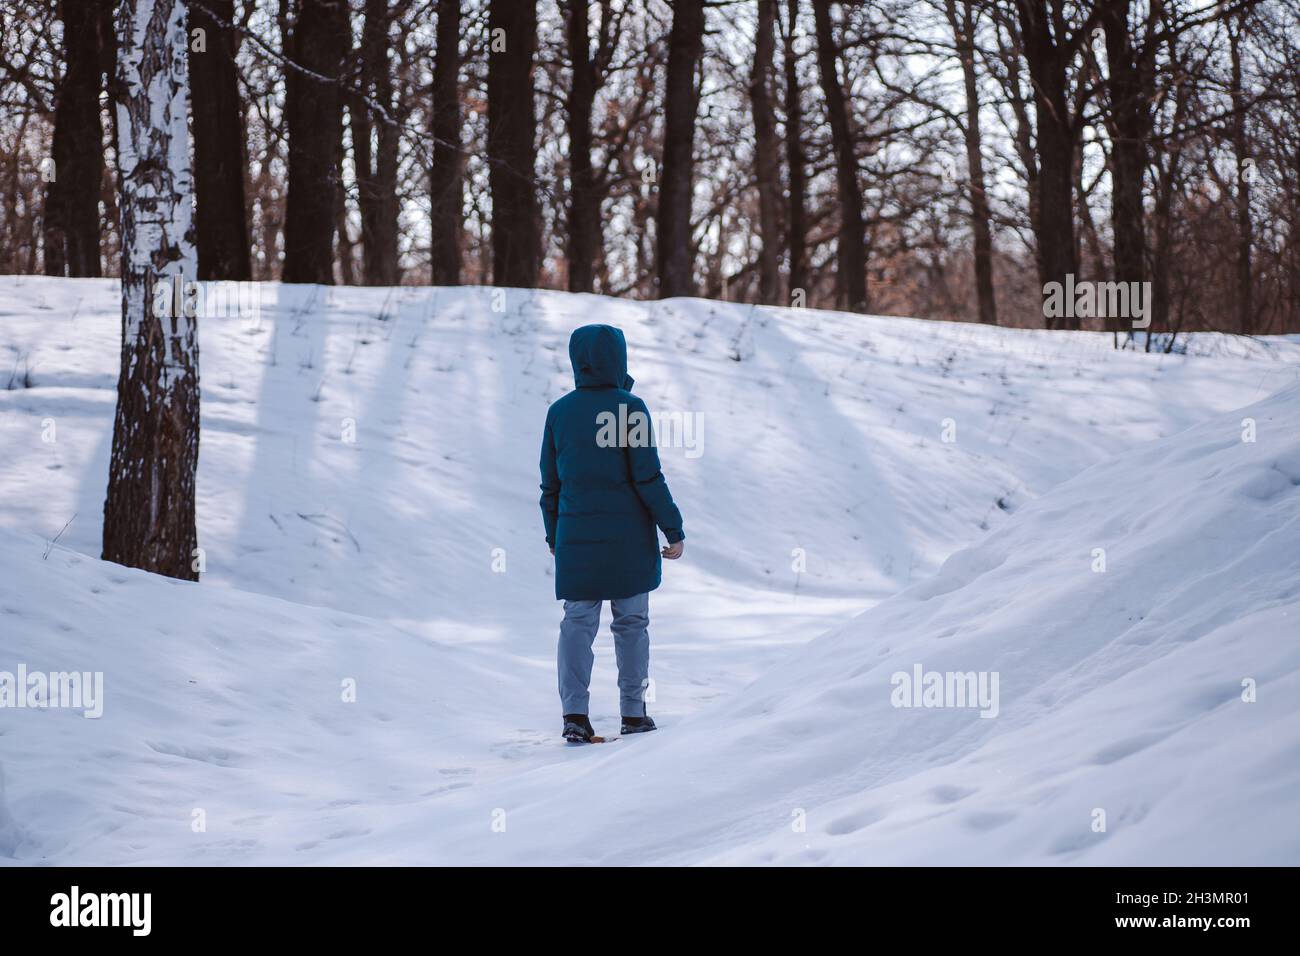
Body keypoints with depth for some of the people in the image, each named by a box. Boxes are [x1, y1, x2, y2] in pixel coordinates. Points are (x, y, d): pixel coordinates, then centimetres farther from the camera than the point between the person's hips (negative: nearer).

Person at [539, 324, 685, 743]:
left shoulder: (559, 411, 3)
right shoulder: (629, 409, -10)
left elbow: (550, 484, 8)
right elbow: (648, 477, -12)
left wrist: (554, 537, 18)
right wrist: (674, 530, -5)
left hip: (576, 537, 3)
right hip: (628, 538, -3)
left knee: (577, 622, 3)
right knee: (631, 622, 9)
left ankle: (574, 713, -10)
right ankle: (633, 713, 13)